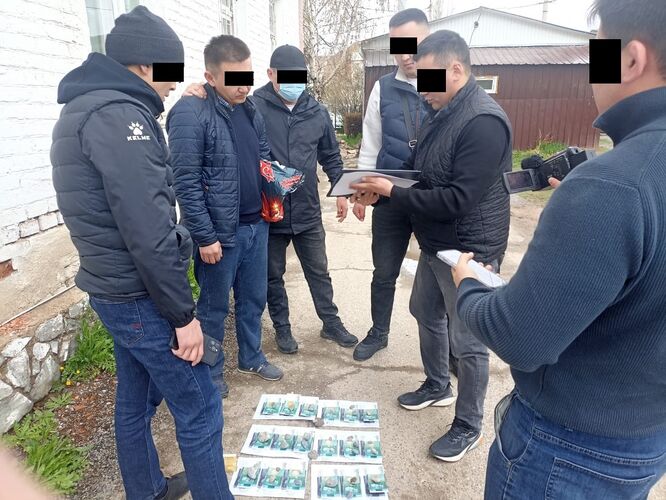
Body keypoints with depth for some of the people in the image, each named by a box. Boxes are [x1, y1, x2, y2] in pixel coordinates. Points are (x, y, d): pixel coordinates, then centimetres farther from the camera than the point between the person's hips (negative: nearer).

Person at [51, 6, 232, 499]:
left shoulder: (81, 110, 12)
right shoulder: (120, 115, -20)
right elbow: (148, 233, -25)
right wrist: (183, 313, -17)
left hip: (112, 290, 10)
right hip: (140, 297, -10)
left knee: (136, 399, 22)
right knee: (199, 409, 4)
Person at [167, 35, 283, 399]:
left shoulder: (249, 109, 8)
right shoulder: (190, 113, -15)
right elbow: (185, 182, -17)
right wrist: (205, 237, -17)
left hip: (256, 225, 7)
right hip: (220, 232, -6)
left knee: (254, 298, 19)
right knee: (214, 307, 11)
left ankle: (251, 357, 39)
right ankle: (211, 371, 31)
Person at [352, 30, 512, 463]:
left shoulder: (483, 122, -23)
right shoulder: (442, 112, 8)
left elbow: (457, 200, -28)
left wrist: (392, 193, -20)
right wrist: (382, 187, -4)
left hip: (468, 251, -10)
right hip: (435, 244, 10)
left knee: (467, 341, 5)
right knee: (426, 313, 23)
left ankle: (469, 427, 27)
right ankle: (437, 385, 47)